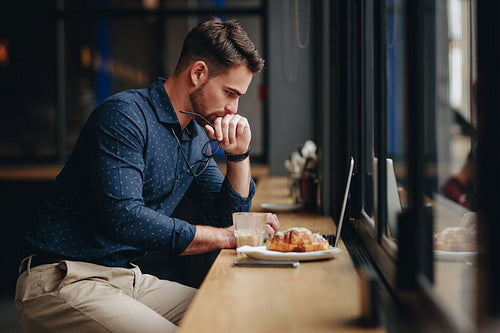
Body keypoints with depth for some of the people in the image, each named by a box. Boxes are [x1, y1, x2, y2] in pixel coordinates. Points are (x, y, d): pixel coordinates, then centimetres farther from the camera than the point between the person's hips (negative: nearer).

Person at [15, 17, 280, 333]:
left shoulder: (198, 136, 12)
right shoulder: (125, 115, -16)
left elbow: (228, 216, 16)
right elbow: (124, 218, -26)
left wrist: (240, 155, -1)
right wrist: (226, 237, -20)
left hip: (129, 279, 8)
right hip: (63, 281, -8)